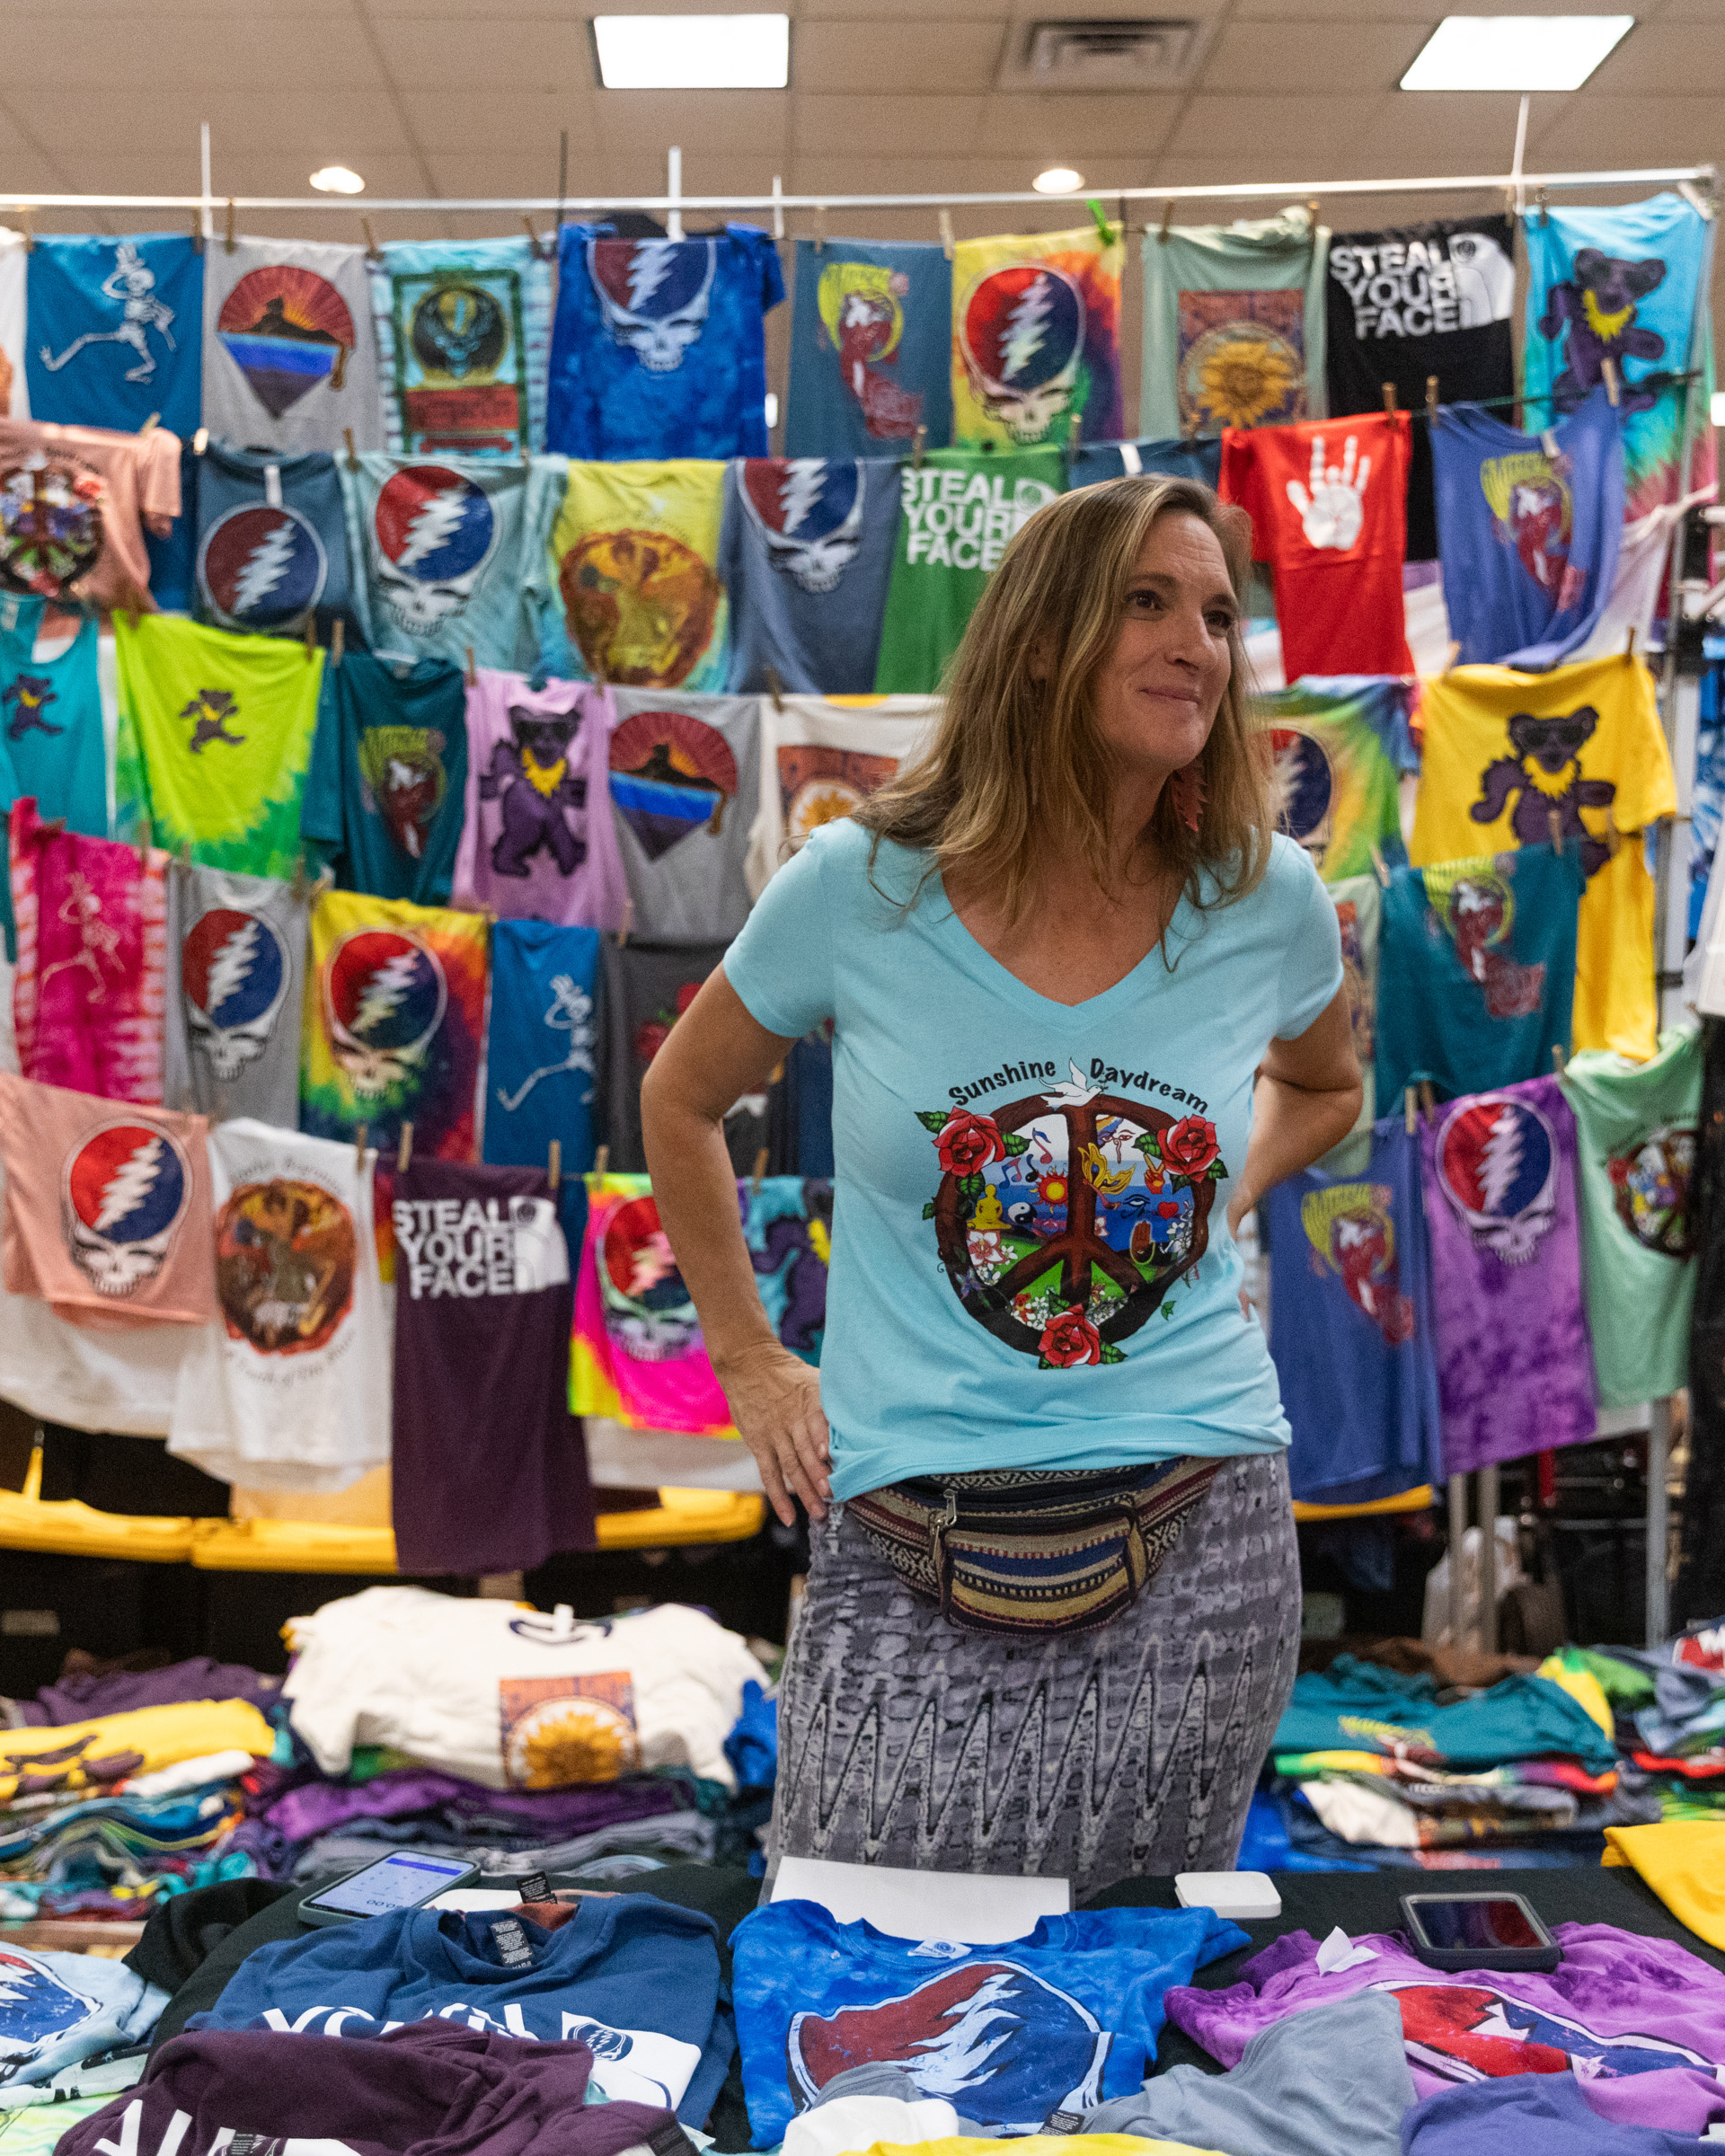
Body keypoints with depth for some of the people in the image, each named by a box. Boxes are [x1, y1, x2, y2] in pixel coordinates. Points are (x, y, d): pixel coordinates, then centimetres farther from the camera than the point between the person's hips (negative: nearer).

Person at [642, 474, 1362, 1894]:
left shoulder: (1268, 899, 0)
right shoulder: (862, 886, -5)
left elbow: (1324, 1087, 23)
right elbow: (682, 1101, 11)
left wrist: (1227, 1199, 6)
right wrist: (746, 1360, 8)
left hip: (1196, 1525, 2)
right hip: (911, 1544, -1)